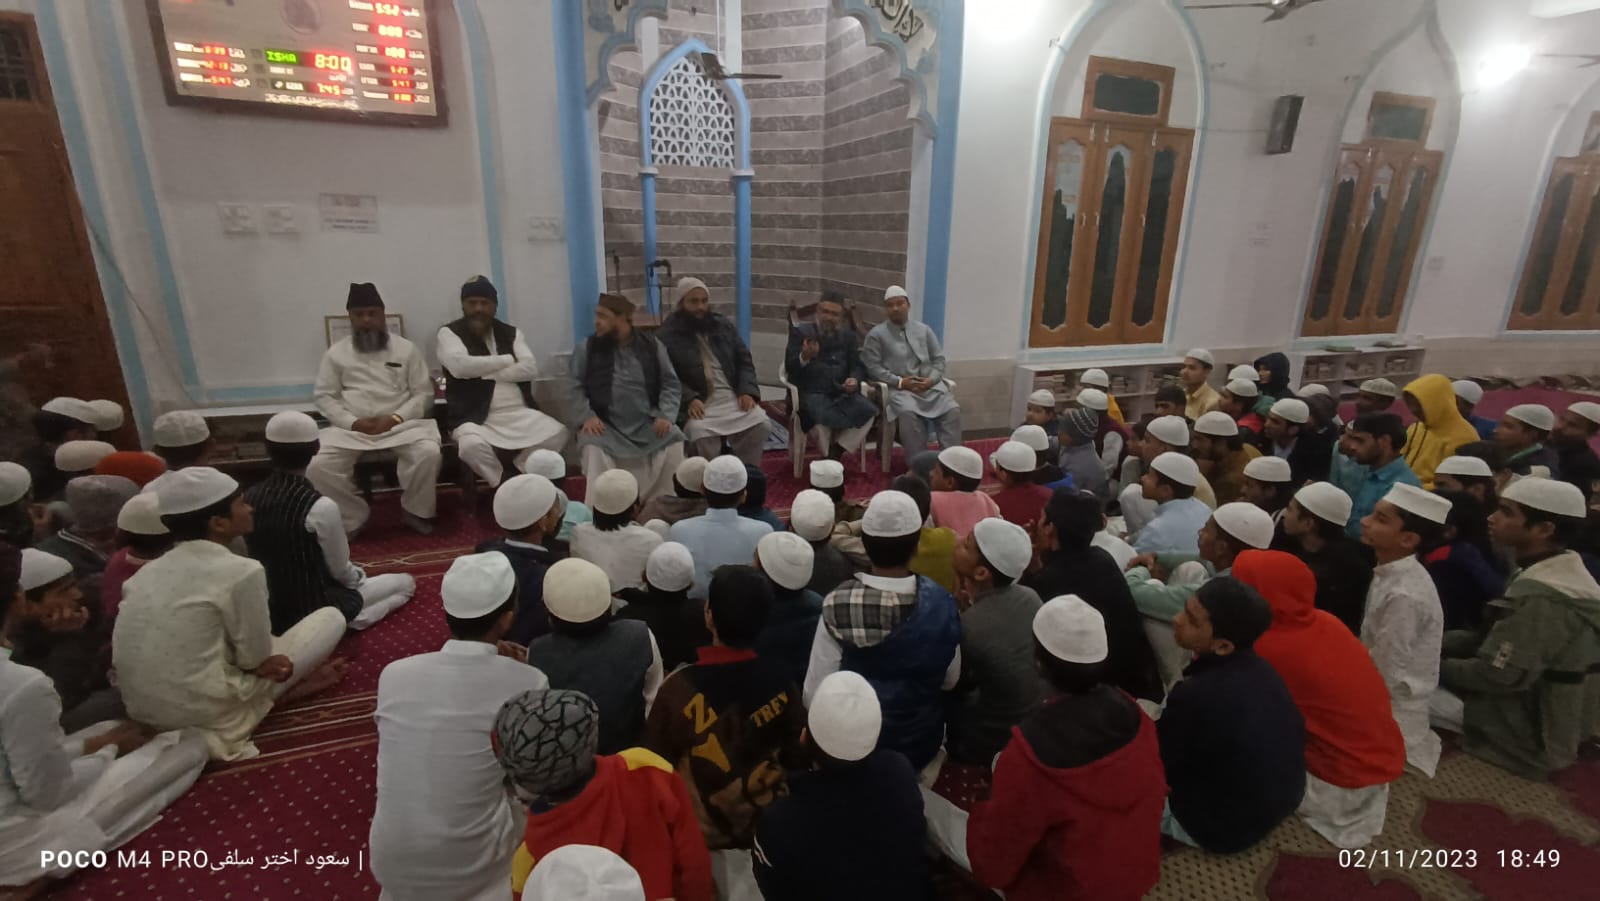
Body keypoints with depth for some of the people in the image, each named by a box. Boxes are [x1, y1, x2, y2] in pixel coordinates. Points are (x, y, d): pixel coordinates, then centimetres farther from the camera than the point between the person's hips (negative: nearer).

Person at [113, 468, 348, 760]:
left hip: (140, 709, 8)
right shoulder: (240, 571, -19)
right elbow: (256, 658, -11)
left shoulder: (149, 570, 5)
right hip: (202, 714, -7)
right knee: (331, 618, 2)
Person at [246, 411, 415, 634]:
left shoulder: (249, 498, -9)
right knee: (406, 582, 10)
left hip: (268, 609, 6)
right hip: (311, 609, -6)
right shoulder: (321, 507, -28)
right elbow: (340, 570, -14)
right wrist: (359, 575, 9)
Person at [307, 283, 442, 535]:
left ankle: (416, 511, -6)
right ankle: (352, 519, -1)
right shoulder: (336, 352, 12)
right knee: (318, 466, -24)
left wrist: (396, 418, -12)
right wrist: (352, 422, -10)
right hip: (350, 427, 2)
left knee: (429, 453, -31)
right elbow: (325, 396, 8)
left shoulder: (406, 348, 8)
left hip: (400, 424, -1)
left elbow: (423, 392, 4)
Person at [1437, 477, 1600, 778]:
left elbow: (1495, 675, -25)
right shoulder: (1564, 572, 2)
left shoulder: (1541, 598, -28)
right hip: (1545, 716, 9)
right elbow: (1497, 641, 7)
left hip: (1528, 734, -9)